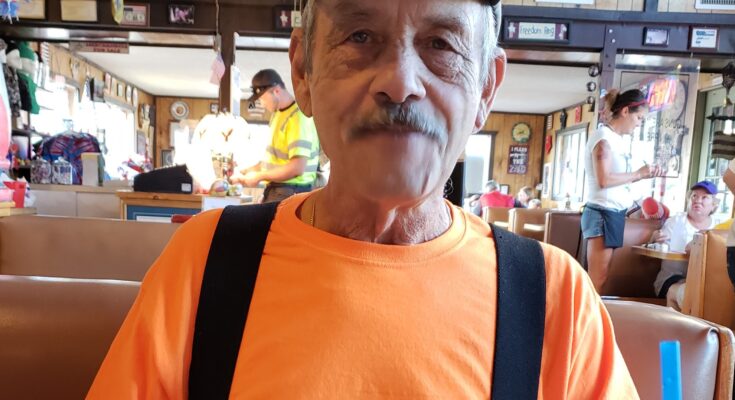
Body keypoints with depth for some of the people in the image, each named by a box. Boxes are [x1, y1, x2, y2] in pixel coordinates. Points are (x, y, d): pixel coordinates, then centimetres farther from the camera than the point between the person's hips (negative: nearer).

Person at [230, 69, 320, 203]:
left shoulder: (298, 117, -17)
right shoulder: (277, 114, 12)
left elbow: (297, 167, -24)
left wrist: (259, 176, -14)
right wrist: (250, 170, 8)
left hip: (291, 193, -9)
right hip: (276, 189, 9)